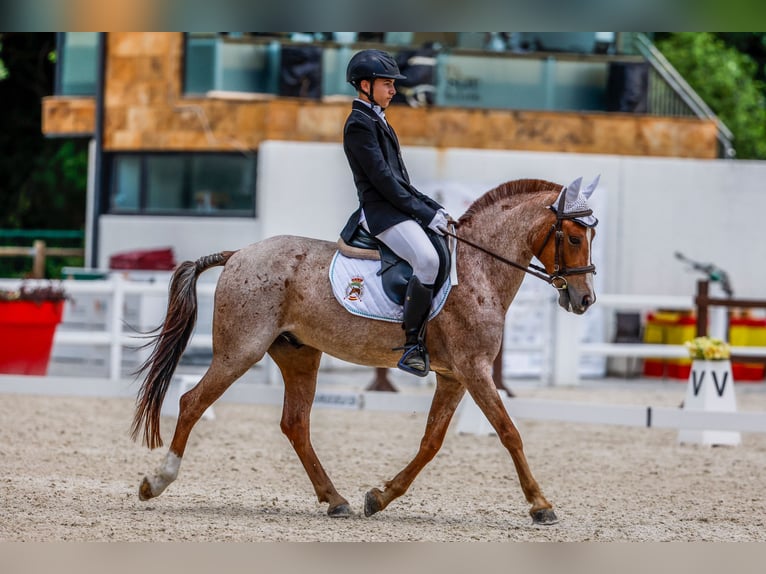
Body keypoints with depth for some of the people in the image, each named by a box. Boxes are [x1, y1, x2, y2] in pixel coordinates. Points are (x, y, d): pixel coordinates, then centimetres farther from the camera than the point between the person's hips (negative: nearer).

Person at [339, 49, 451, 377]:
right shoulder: (359, 124, -10)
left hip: (400, 206, 11)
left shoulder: (377, 121, 20)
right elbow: (383, 180, -17)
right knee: (427, 260, -29)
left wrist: (433, 207, 11)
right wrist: (425, 214, -16)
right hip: (381, 211, -11)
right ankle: (412, 348, -23)